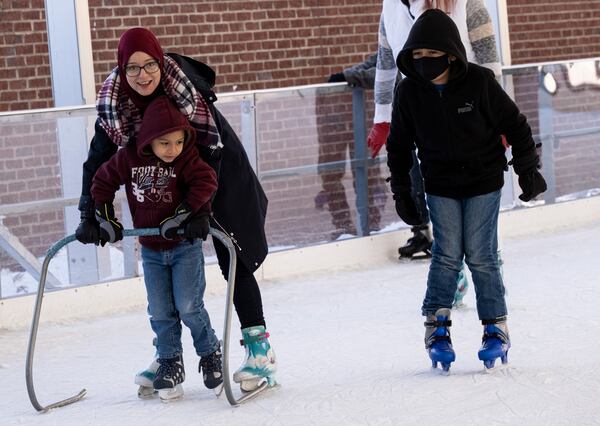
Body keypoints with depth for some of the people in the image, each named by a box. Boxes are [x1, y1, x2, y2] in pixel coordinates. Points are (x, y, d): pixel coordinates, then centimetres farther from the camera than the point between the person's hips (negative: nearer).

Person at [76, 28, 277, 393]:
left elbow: (209, 150, -29)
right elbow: (99, 160, -13)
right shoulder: (113, 103, -17)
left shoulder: (187, 88, -29)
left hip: (220, 180, -4)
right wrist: (90, 215, -23)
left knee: (233, 262, -7)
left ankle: (260, 349, -2)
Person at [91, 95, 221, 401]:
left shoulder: (186, 158, -14)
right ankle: (170, 364, 15)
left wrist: (181, 216, -25)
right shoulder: (128, 159, -7)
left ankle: (210, 353, 15)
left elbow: (205, 181, -23)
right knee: (160, 312, 2)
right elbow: (102, 182, 6)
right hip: (151, 251, 3)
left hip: (185, 245, -3)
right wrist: (106, 220, 3)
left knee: (188, 307, -7)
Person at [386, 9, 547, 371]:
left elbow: (515, 124, -4)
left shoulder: (479, 82, -14)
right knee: (446, 254, -4)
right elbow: (399, 146, 6)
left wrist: (528, 170, -1)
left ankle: (496, 327, 8)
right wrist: (402, 192, 7)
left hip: (483, 182, -2)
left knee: (480, 255, -3)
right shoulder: (409, 92, -6)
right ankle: (437, 325, 4)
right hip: (441, 187, 2)